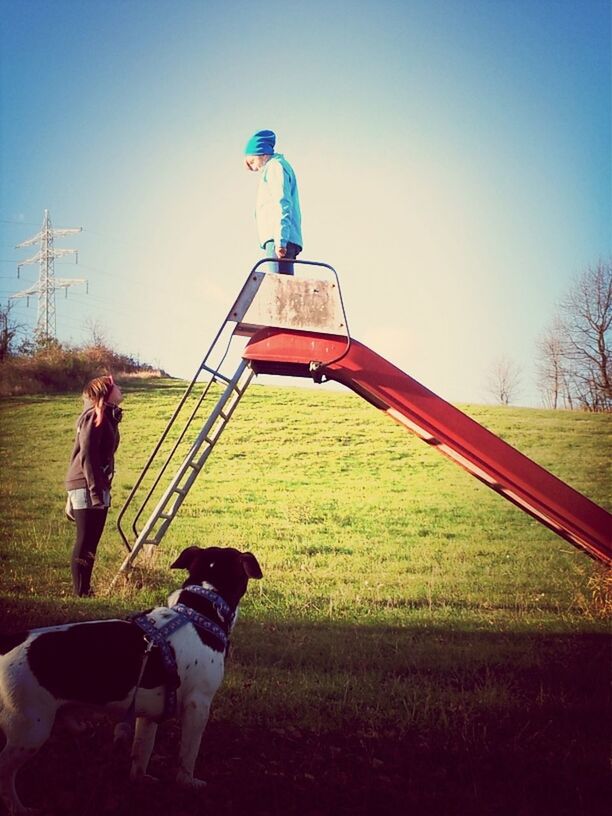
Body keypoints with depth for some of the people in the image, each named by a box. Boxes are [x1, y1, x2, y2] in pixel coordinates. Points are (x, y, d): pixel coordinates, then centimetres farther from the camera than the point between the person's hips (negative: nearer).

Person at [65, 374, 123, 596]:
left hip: (97, 486, 9)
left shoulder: (107, 417, 17)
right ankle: (81, 595, -3)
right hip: (87, 487, -9)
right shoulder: (94, 416, -11)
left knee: (90, 543, 12)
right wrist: (95, 493, -22)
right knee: (85, 543, -6)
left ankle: (84, 592, 17)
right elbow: (86, 456, -18)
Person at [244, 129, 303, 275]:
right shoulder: (274, 168, 32)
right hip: (278, 239, 10)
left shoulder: (275, 166, 3)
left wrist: (280, 240, -22)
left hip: (276, 239, -10)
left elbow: (283, 204, -12)